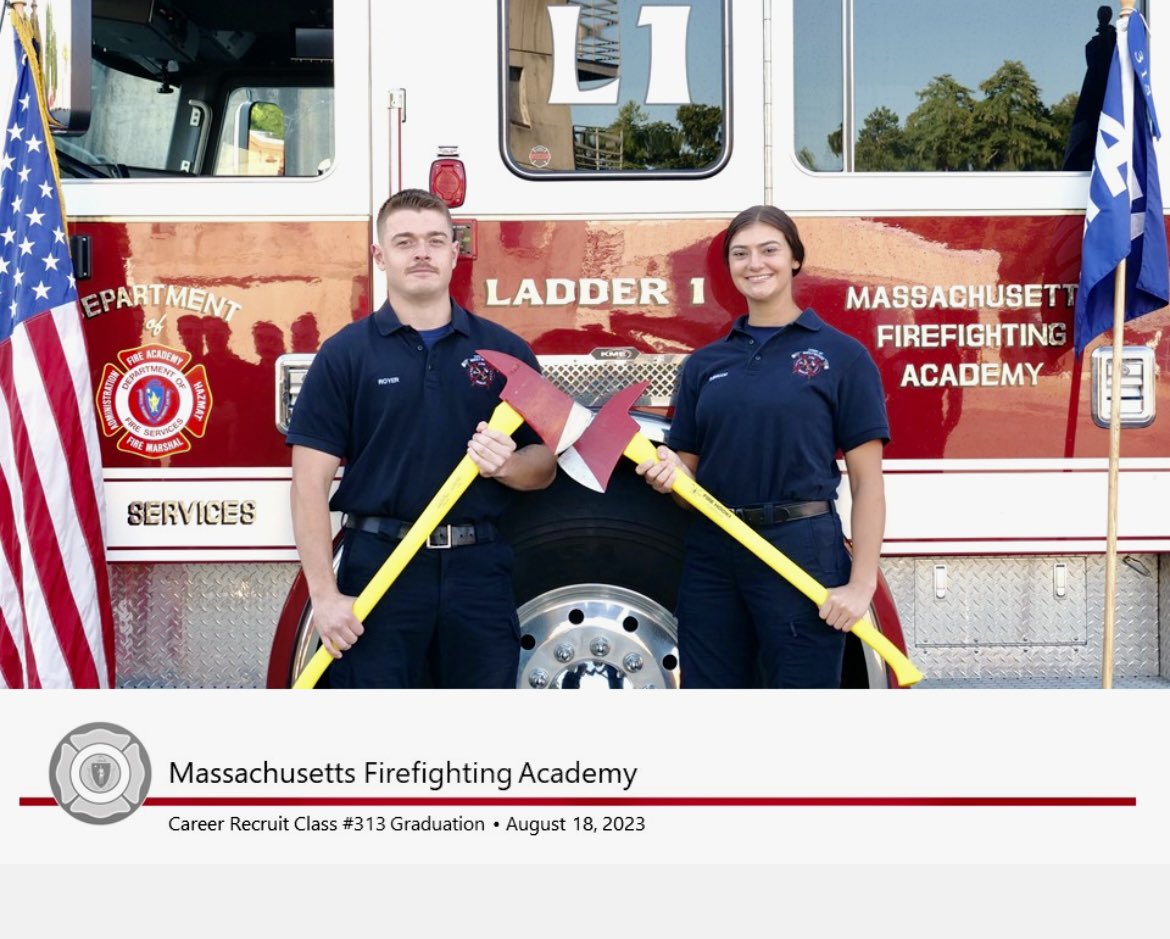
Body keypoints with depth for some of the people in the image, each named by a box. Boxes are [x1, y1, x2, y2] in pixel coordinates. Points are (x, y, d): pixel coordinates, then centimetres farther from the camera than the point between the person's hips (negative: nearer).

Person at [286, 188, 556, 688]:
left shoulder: (505, 350, 7)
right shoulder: (345, 353, 1)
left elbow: (543, 464, 11)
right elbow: (311, 481, -4)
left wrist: (505, 463, -13)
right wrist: (325, 595, -11)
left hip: (479, 570, 2)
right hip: (378, 566, -2)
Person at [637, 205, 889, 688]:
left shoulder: (841, 355, -1)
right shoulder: (704, 364, 11)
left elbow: (867, 481, -4)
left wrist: (861, 583, -12)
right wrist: (670, 473, -9)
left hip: (801, 552, -4)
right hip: (711, 555, 4)